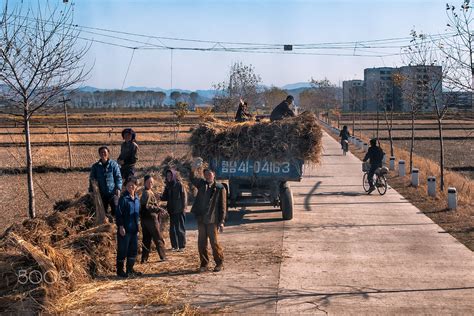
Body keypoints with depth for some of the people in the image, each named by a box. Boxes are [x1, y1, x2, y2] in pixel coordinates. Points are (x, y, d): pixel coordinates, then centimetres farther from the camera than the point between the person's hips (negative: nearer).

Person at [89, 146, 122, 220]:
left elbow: (118, 177, -2)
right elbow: (92, 179, 11)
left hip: (113, 192, -3)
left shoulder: (113, 164, -2)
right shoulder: (95, 166, 5)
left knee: (116, 211, -10)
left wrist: (118, 188, -14)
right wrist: (91, 190, 1)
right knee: (103, 212, 9)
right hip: (101, 194, 3)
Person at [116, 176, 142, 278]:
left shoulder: (137, 198, 11)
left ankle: (130, 269, 22)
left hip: (134, 229, 7)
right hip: (125, 229, -7)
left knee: (133, 249, 12)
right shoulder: (123, 198, -10)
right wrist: (121, 226, -16)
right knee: (123, 250, 0)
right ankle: (120, 270, 9)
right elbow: (118, 214, -12)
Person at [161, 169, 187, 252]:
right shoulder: (167, 186, 10)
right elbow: (165, 197, 12)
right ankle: (175, 245, 16)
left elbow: (183, 197, -8)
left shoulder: (179, 185, -7)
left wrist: (183, 208, -13)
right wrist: (160, 197, -9)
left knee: (179, 228, -3)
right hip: (171, 210, 6)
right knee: (172, 229, 8)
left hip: (179, 210, -6)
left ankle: (181, 246, 3)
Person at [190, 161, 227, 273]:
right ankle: (204, 264, 20)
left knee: (214, 242, -1)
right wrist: (193, 170, -28)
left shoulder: (220, 188, -3)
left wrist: (221, 221, -7)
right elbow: (193, 179, -8)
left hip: (212, 220, -4)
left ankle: (219, 263, 15)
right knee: (201, 243, 8)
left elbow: (223, 206, -3)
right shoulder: (202, 184, 9)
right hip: (201, 219, 4)